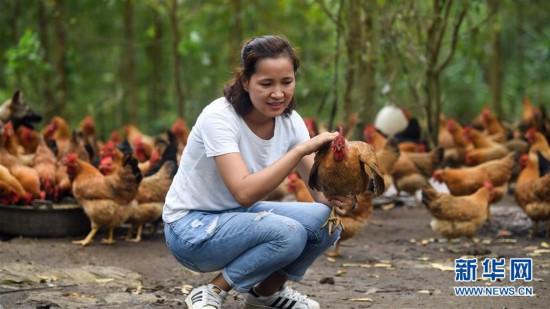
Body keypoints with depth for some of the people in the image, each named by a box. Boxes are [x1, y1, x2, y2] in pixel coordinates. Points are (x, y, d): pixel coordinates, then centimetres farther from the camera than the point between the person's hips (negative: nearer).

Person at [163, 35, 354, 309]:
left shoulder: (290, 121, -5)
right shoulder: (219, 117, -25)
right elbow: (244, 192, -36)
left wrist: (336, 198, -32)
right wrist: (302, 149, -39)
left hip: (239, 216, 7)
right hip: (191, 227, -7)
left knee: (328, 219, -14)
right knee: (288, 233, -31)